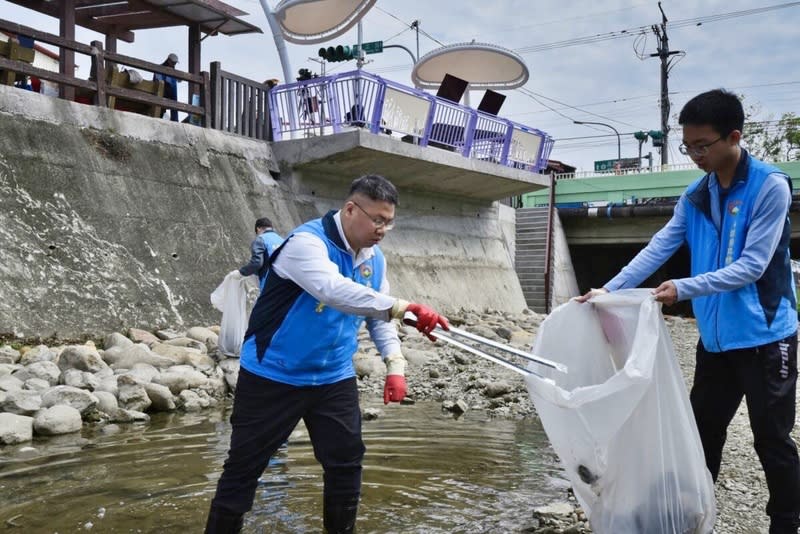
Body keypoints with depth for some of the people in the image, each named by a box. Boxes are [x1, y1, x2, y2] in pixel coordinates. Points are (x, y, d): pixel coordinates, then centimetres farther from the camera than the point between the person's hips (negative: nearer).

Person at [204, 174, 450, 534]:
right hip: (273, 375, -6)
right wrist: (402, 307, -48)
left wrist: (395, 363, -2)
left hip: (334, 378, 6)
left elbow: (378, 314, 12)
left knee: (346, 463, 7)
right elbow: (334, 290, -42)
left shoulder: (374, 258, 2)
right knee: (243, 468, 3)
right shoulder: (307, 242, -23)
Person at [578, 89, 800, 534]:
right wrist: (609, 290, -8)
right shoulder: (695, 195, 5)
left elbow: (752, 266, -19)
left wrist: (684, 288, -25)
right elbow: (658, 249, 2)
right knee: (703, 433, 14)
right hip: (715, 337, 6)